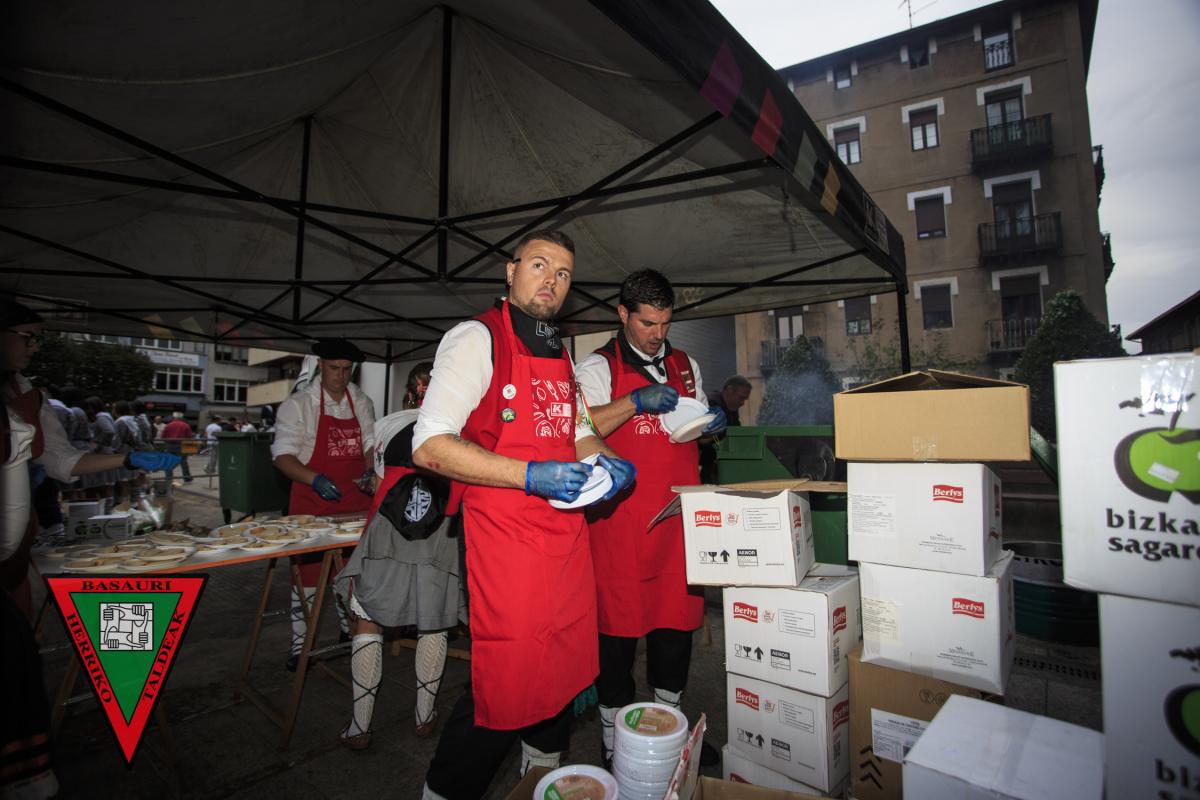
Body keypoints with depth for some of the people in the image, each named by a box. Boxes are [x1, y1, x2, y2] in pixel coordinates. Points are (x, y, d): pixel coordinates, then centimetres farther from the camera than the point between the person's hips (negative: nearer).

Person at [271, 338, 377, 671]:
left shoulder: (362, 403, 7)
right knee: (307, 570, 4)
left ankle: (350, 629, 32)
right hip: (312, 504, -4)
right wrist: (315, 480, -26)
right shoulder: (298, 404, -6)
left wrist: (370, 471, -10)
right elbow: (282, 455, -11)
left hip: (355, 501, 4)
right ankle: (299, 644, 19)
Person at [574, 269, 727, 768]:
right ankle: (614, 742, 21)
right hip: (620, 517, -4)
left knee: (678, 620, 12)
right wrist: (636, 401, -19)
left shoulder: (686, 366, 16)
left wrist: (713, 424, 4)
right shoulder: (598, 368, 0)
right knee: (618, 625, 2)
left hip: (677, 516, 5)